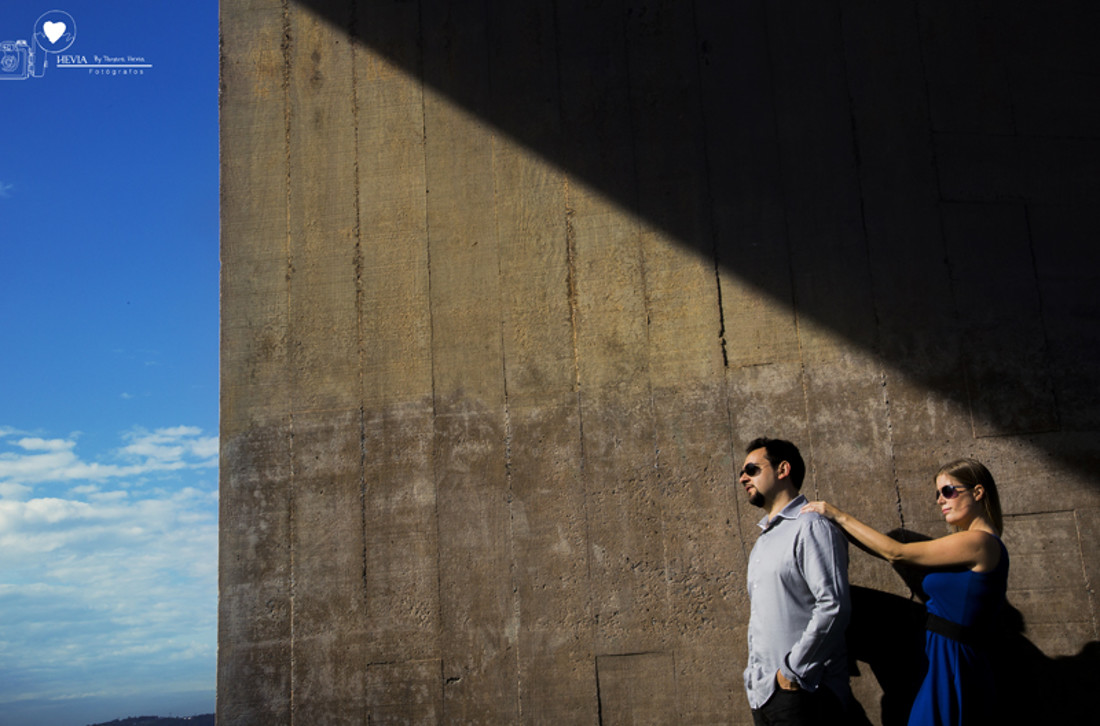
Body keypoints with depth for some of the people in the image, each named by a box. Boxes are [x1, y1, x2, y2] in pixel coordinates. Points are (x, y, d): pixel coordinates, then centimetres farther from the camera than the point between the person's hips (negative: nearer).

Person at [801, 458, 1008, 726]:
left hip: (950, 665, -9)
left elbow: (896, 553, -11)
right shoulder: (976, 543, 17)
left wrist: (840, 517, -5)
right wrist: (841, 526, 12)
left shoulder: (978, 542, -12)